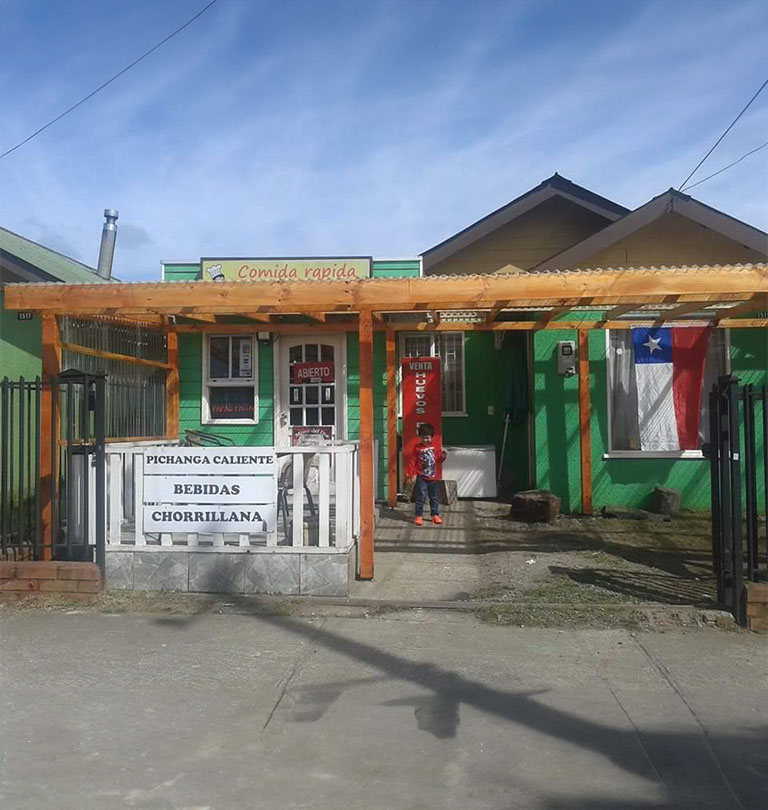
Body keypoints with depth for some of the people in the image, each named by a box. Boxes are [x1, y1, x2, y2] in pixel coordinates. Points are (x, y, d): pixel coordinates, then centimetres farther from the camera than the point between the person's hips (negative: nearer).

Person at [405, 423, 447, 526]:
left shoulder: (435, 447, 2)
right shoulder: (417, 448, -7)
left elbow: (438, 459, 10)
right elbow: (412, 461, -6)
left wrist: (443, 456, -12)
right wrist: (410, 474, -8)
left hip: (433, 477, 3)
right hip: (421, 478, -3)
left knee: (434, 497, 13)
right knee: (420, 497, -2)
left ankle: (435, 515, 22)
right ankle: (418, 516, 7)